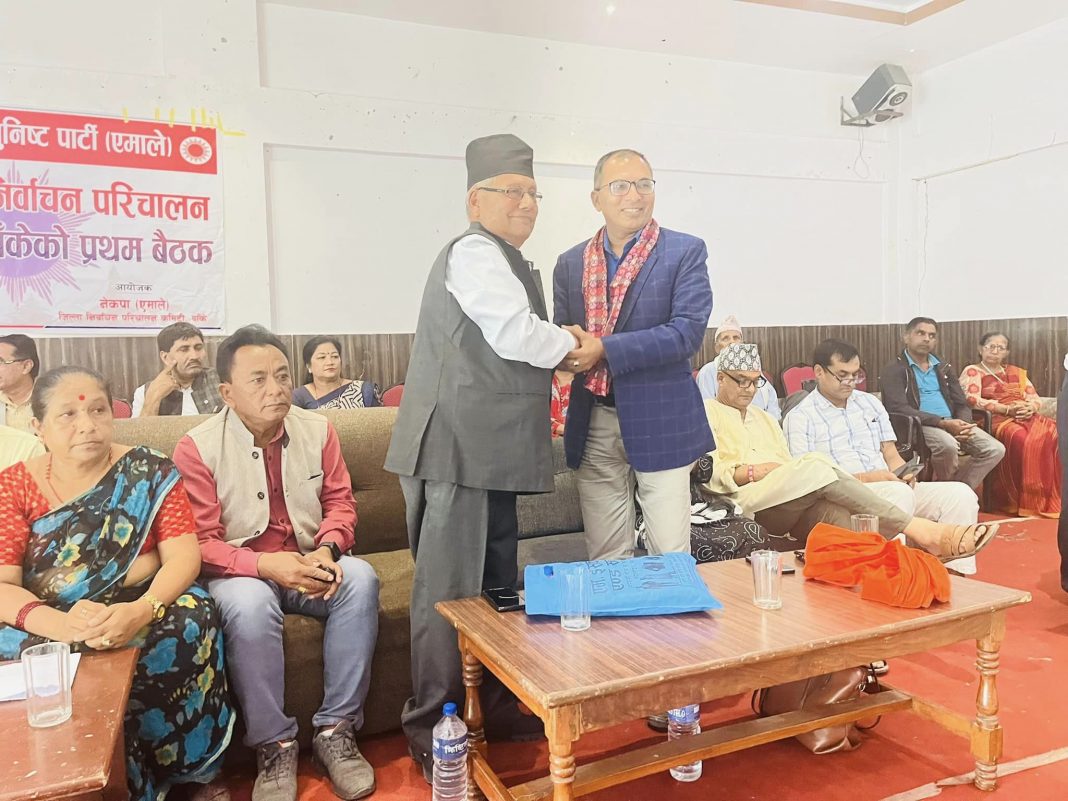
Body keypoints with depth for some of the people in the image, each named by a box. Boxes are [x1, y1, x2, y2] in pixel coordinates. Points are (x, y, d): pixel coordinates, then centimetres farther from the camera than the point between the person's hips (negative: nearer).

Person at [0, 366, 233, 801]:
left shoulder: (150, 471, -2)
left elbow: (184, 555, -9)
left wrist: (142, 611, -30)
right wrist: (60, 623, -30)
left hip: (142, 608, 0)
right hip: (49, 624, 1)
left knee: (193, 615, -30)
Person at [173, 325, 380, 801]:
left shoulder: (317, 430, 0)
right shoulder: (197, 448, -10)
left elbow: (340, 501, 4)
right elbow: (201, 544, -12)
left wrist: (328, 549, -18)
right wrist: (266, 565, -28)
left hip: (309, 564, 3)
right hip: (241, 573, -3)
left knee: (360, 579, -27)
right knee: (249, 604, -36)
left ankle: (336, 729, -16)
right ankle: (274, 744, -18)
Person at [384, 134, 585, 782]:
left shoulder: (503, 260, 23)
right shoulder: (474, 251, -9)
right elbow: (516, 334, -21)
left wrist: (549, 355, 11)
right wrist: (569, 345, -3)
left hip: (488, 453, 11)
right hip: (457, 450, -11)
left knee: (497, 583, 17)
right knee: (450, 590, -3)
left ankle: (498, 707, 31)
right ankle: (434, 734, 10)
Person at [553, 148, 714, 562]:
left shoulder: (685, 252, -1)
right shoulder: (570, 263, 10)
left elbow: (688, 331, -13)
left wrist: (604, 349, -19)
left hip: (660, 422, -3)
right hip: (592, 424, 4)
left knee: (671, 557, 3)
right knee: (605, 559, 12)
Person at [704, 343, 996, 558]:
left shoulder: (763, 417, 33)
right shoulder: (706, 413, 14)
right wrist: (751, 472, -12)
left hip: (796, 506, 5)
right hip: (747, 499, -5)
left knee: (834, 511, -30)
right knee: (816, 466, -29)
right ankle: (921, 531, -32)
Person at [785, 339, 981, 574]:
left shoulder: (870, 403, 20)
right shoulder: (799, 418, 0)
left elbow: (890, 453, 20)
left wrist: (904, 474, -4)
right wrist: (864, 478, -17)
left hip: (892, 487, 7)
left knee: (960, 494, -14)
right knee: (900, 493, -35)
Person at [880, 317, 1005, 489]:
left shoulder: (943, 369, 21)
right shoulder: (894, 370, -1)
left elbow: (962, 404, 17)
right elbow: (899, 409, -14)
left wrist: (963, 424, -9)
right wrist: (943, 422, -22)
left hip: (952, 424, 7)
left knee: (996, 449, -13)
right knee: (948, 445, -36)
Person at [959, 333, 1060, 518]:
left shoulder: (1016, 372, 26)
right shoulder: (972, 371, 7)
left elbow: (1035, 398, 19)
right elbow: (972, 400, -9)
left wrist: (1031, 408, -6)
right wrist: (1008, 409, -15)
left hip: (1026, 416, 6)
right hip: (998, 419, -6)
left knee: (1054, 435, -25)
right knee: (1022, 439, -37)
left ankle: (1051, 499, -23)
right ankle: (1022, 502, -29)